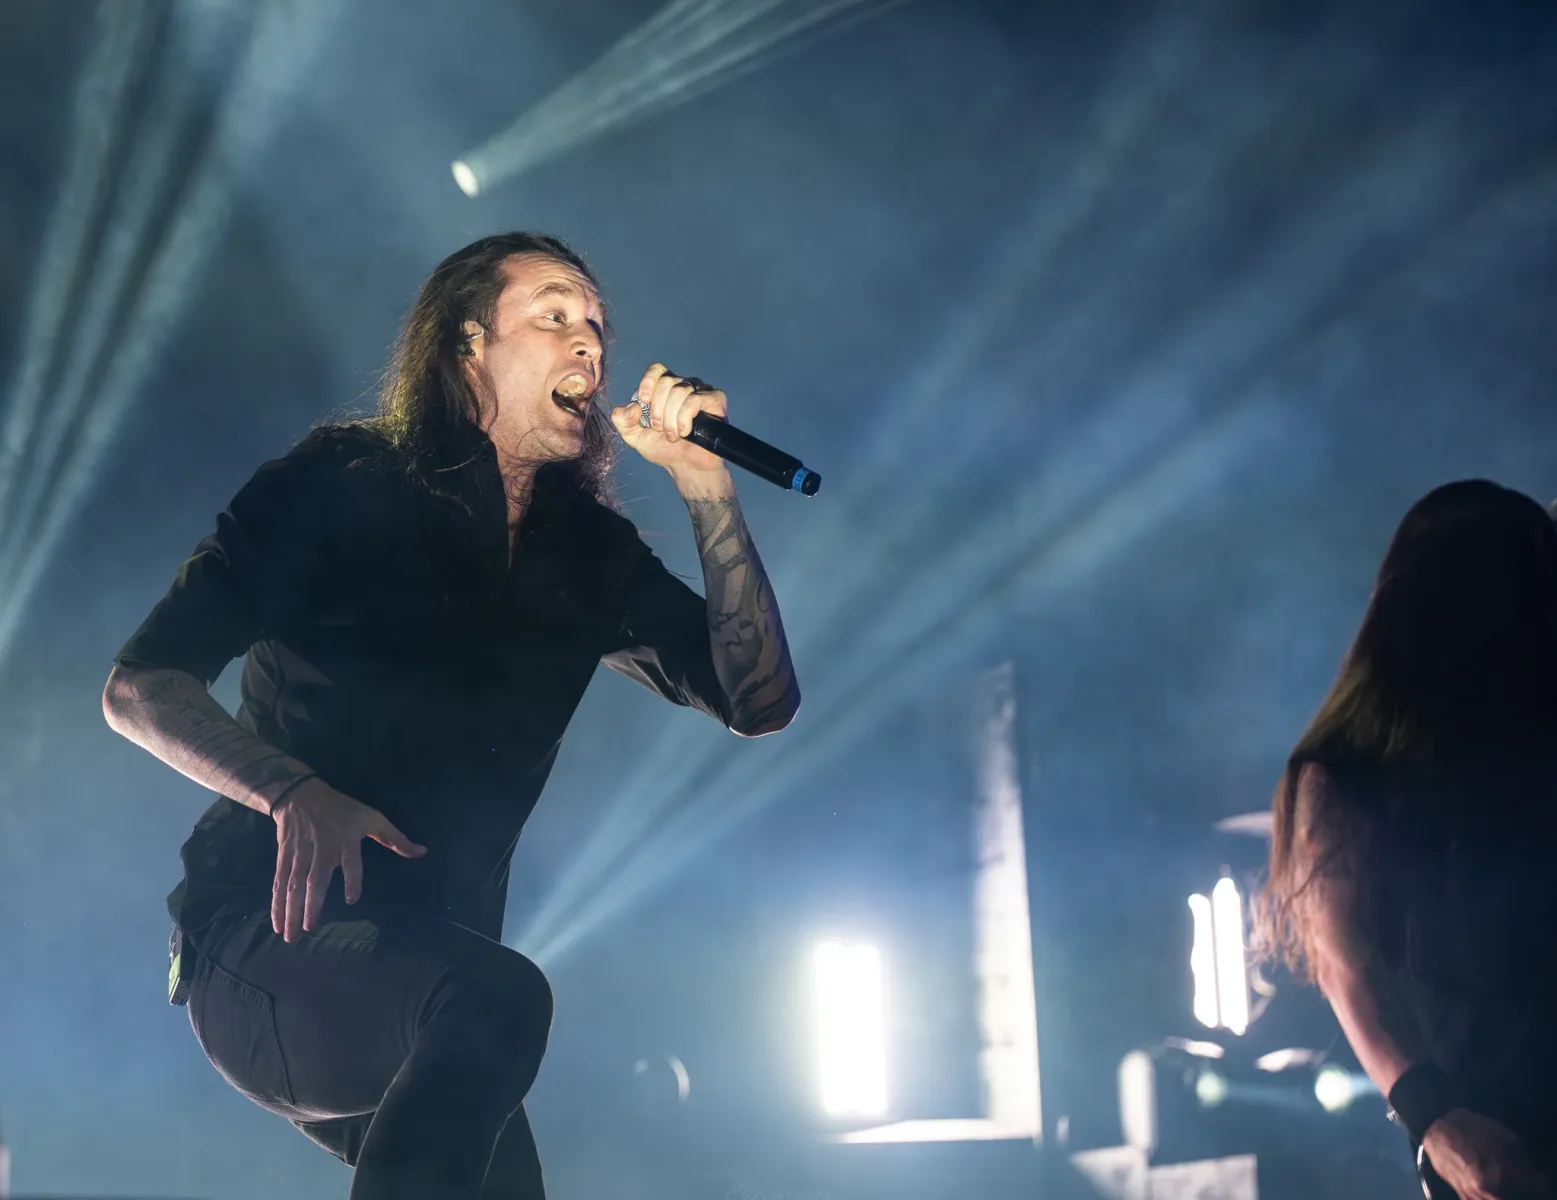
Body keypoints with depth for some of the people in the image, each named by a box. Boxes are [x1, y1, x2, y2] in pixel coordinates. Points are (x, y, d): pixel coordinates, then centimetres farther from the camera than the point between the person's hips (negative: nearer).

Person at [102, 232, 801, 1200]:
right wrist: (294, 793, -24)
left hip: (429, 956, 6)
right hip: (266, 934, -6)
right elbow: (140, 685, -6)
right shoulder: (344, 486, -1)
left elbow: (759, 700, 4)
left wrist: (705, 484, -3)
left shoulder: (592, 555, 13)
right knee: (498, 995, -34)